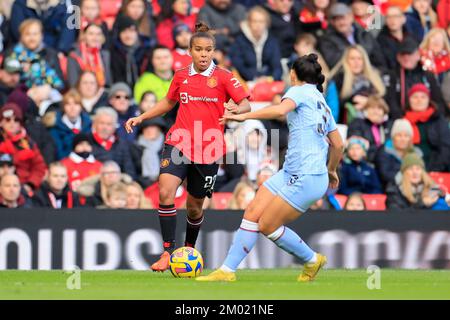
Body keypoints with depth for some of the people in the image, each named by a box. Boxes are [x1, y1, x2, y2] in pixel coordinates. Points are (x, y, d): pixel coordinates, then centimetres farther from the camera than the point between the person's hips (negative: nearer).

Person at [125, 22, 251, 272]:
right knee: (165, 192, -21)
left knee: (194, 205, 8)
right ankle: (168, 251, -16)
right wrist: (141, 118, 17)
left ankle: (189, 249, 35)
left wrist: (235, 110, -28)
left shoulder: (223, 77, -2)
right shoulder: (181, 76, 8)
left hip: (208, 149, -2)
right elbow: (169, 102, 25)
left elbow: (246, 105, -6)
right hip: (179, 142, 2)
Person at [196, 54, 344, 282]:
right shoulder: (322, 103, 21)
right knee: (252, 213, 2)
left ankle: (312, 260, 15)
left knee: (267, 226, -3)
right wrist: (331, 171, 42)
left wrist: (244, 116, -26)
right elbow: (338, 145, 25)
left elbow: (281, 109, -27)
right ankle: (227, 270, 0)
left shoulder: (300, 91, -3)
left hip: (306, 178, -9)